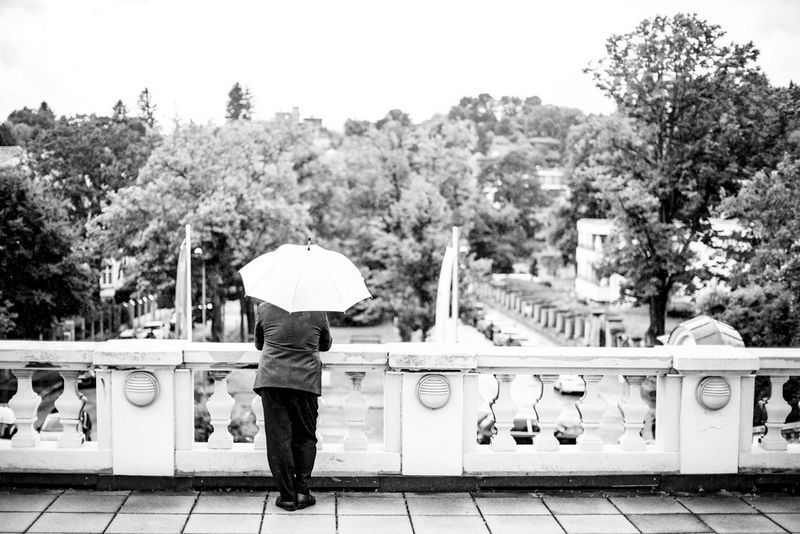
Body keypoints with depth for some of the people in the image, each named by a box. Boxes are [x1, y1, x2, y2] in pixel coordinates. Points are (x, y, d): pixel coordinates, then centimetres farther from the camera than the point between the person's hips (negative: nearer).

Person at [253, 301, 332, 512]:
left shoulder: (265, 308, 1)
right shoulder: (317, 310, 2)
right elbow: (326, 344, 17)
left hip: (272, 380, 0)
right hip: (306, 381, 1)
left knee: (278, 437, 3)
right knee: (305, 437, 12)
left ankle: (287, 496, 5)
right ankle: (302, 492, 9)